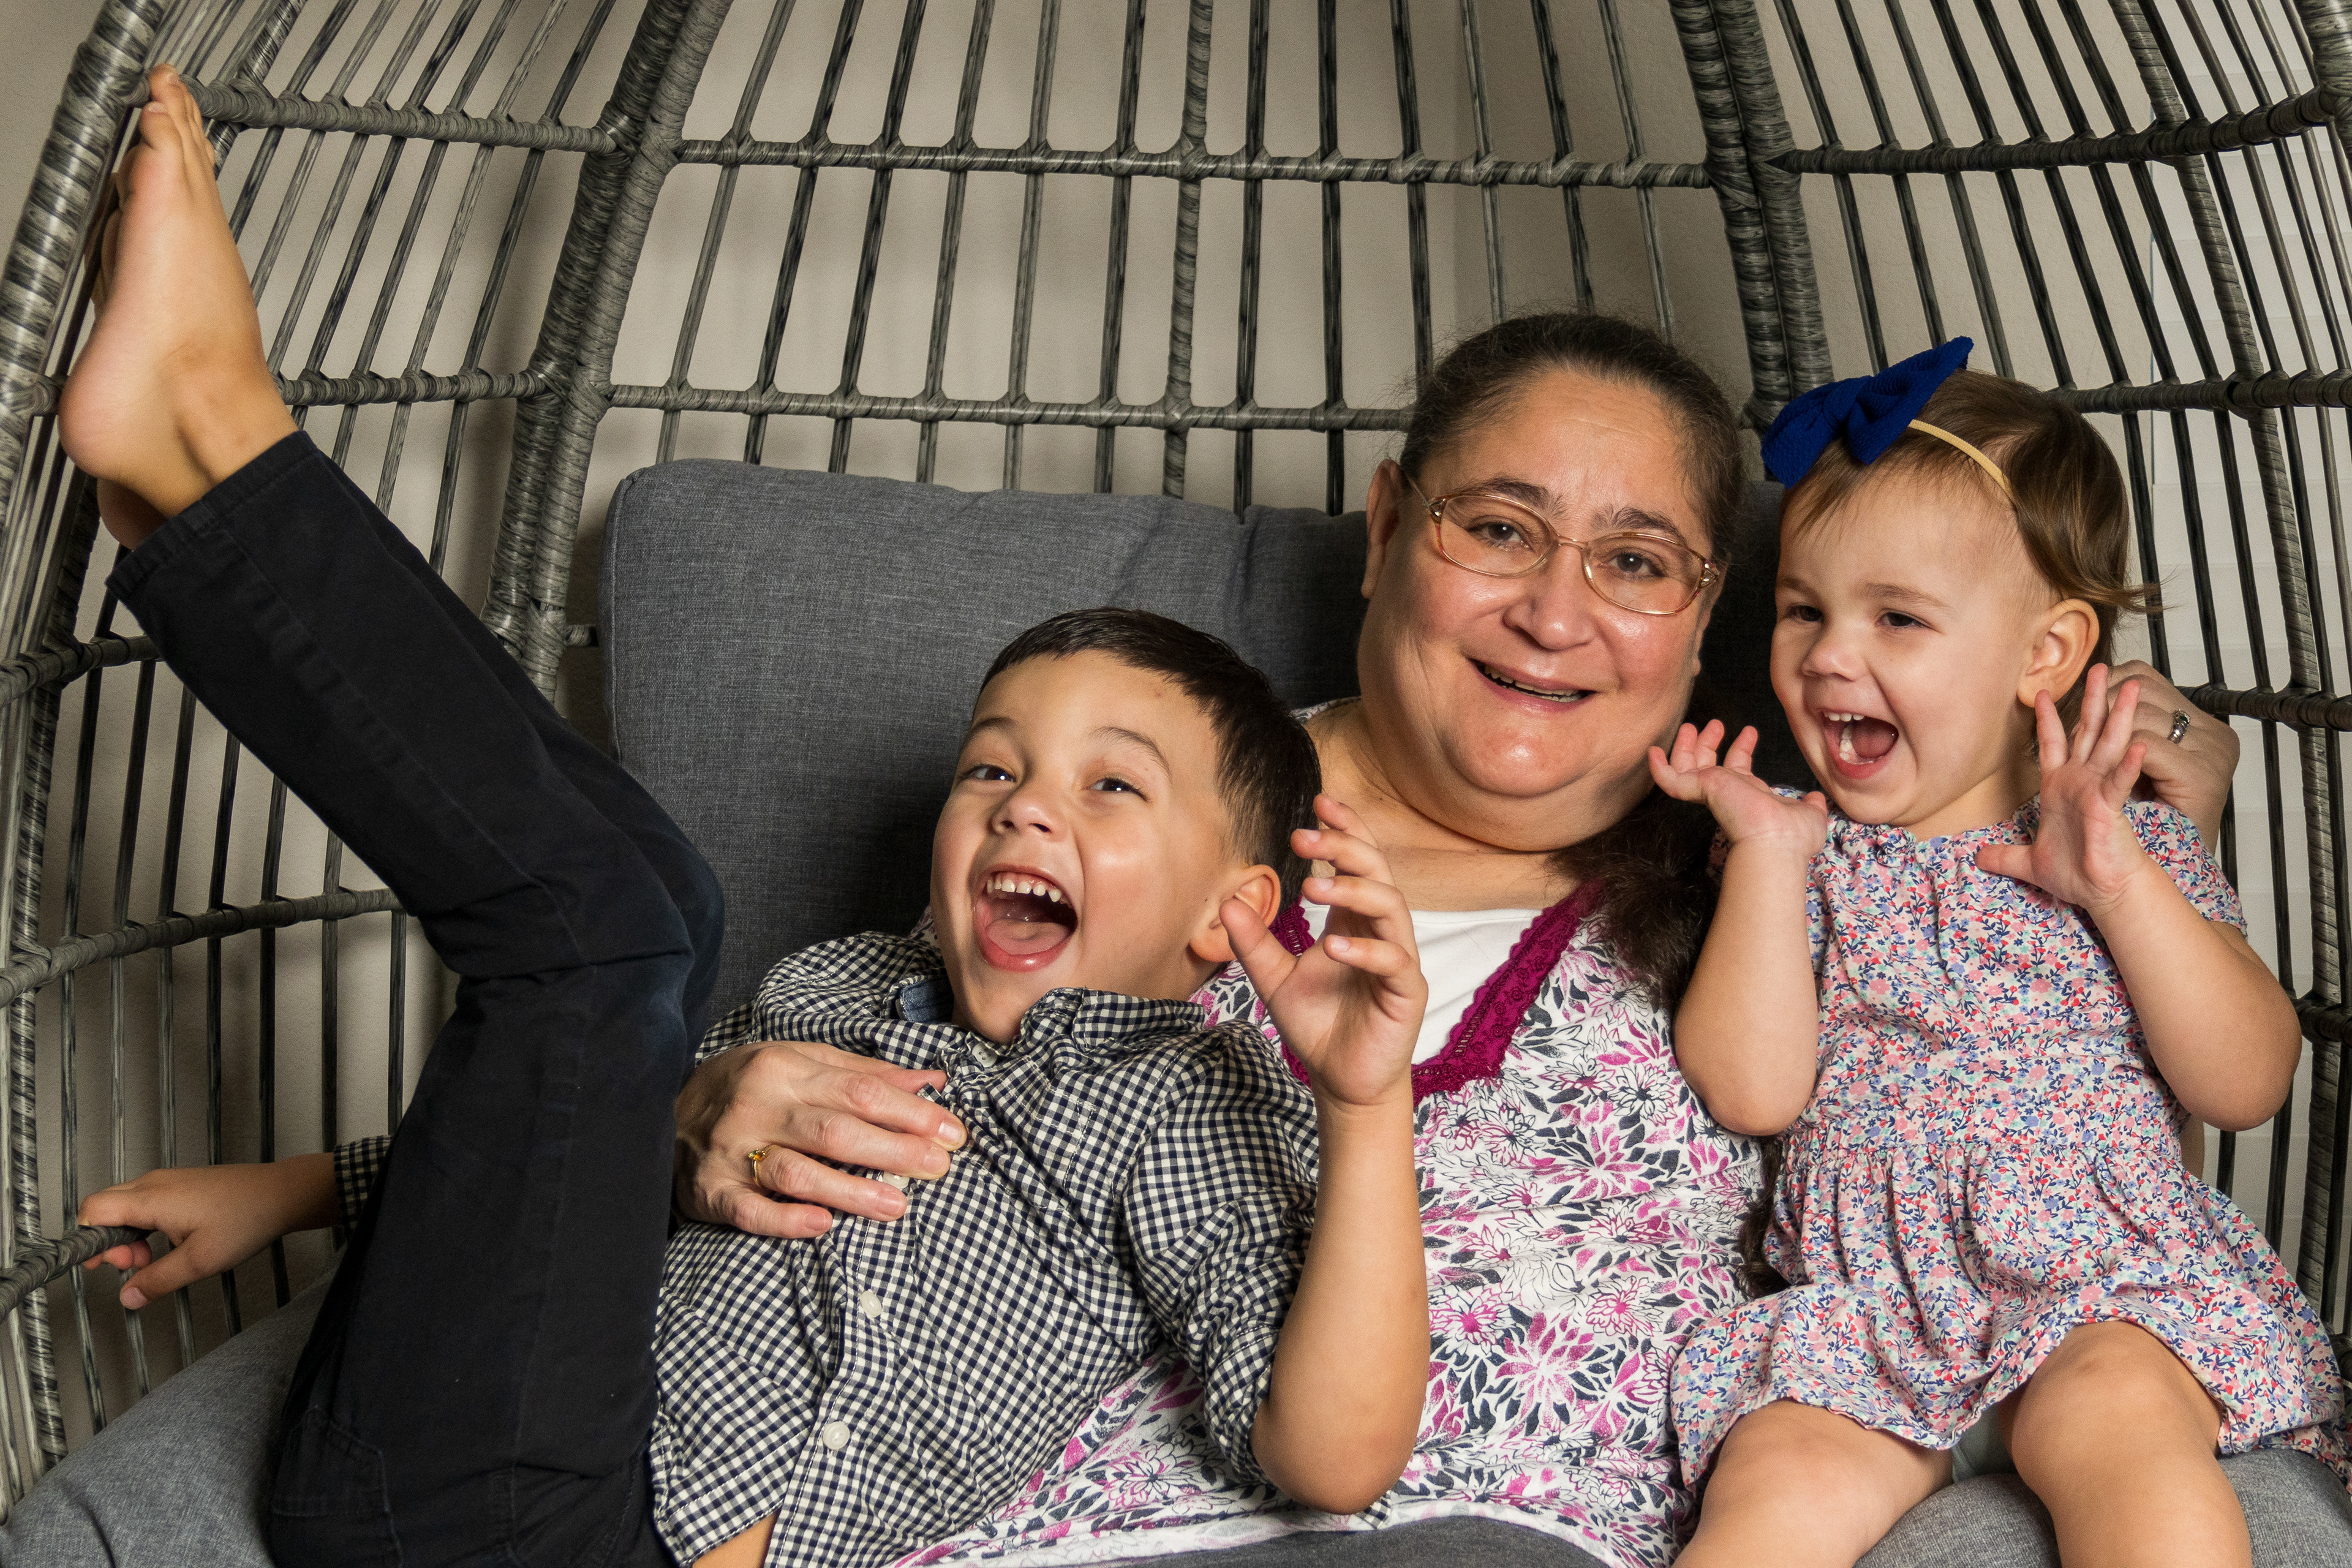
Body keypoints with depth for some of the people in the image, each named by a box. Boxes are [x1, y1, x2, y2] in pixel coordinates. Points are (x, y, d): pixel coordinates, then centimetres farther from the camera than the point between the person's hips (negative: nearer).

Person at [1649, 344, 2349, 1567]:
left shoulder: (2135, 847, 8)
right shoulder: (1794, 855, 10)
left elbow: (2248, 1086, -1)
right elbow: (1752, 1091, -2)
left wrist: (2120, 884, -12)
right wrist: (1768, 856, -6)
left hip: (2109, 1284, 0)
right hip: (1859, 1297, 1)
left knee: (2112, 1419, -33)